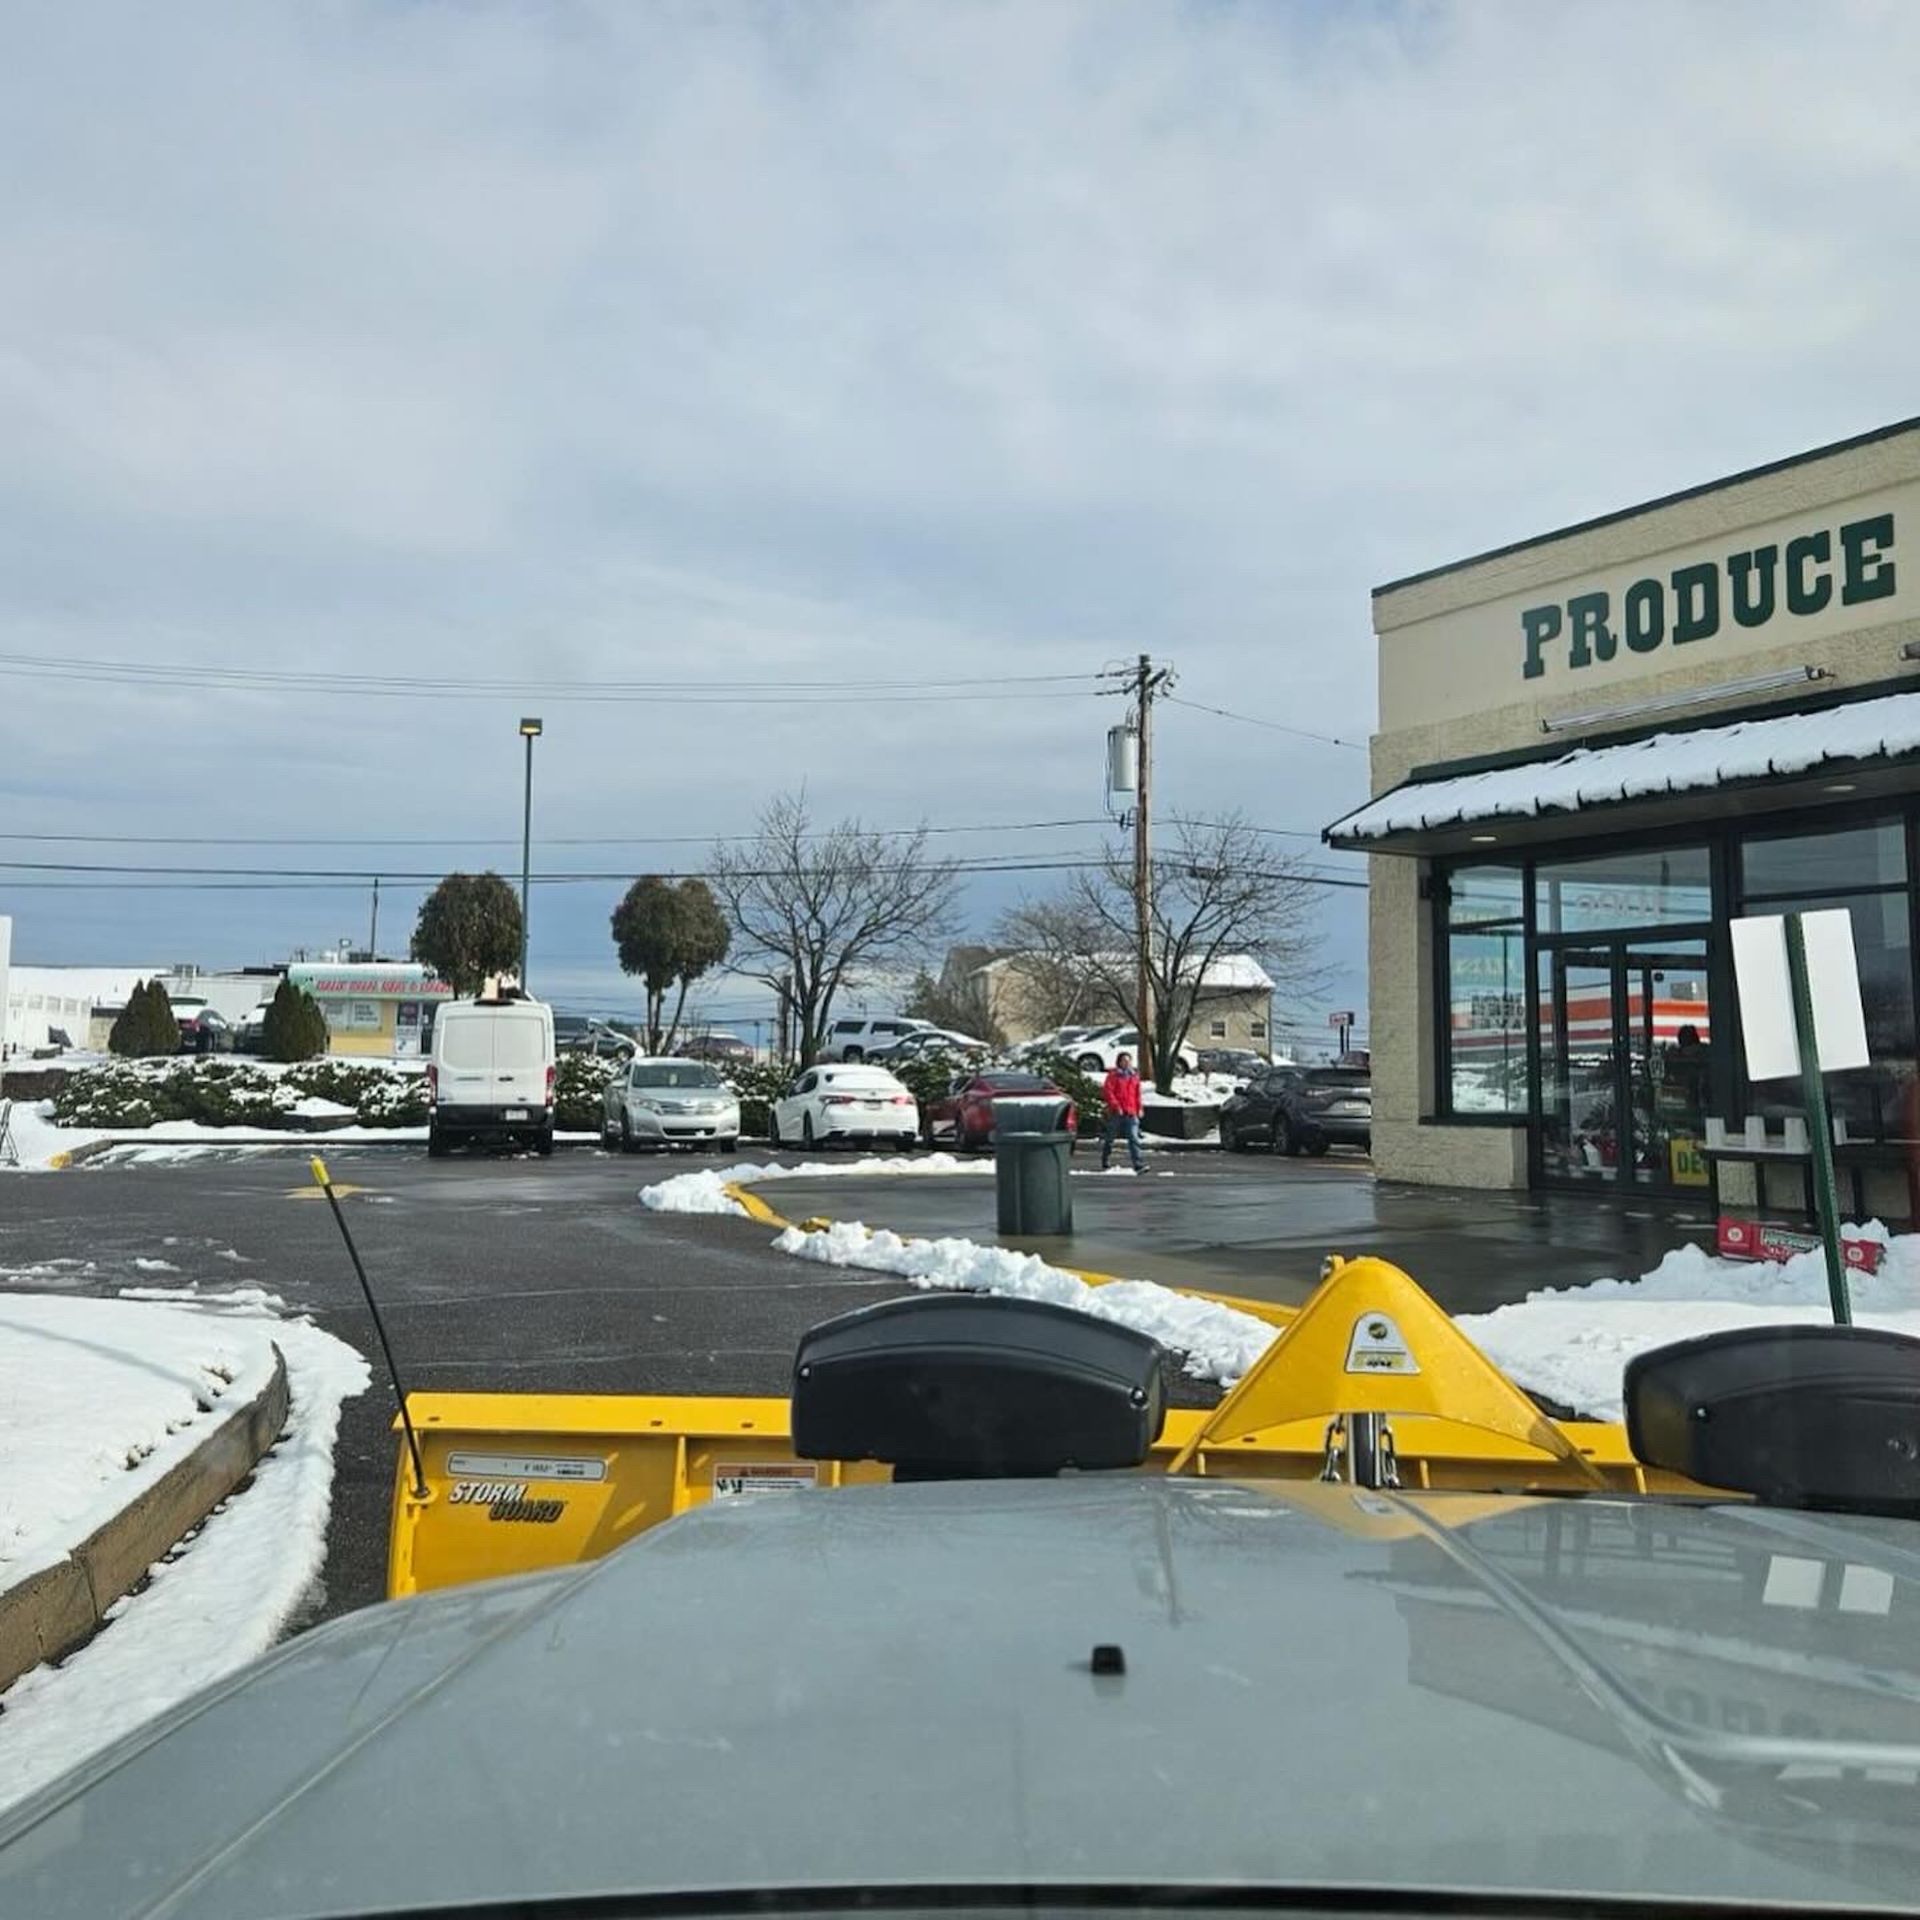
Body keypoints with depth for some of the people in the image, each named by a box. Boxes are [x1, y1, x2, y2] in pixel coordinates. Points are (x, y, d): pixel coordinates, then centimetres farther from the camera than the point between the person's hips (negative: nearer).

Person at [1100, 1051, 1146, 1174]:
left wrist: (1139, 1109, 12)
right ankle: (1105, 1163, 22)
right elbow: (1107, 1091, -9)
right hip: (1116, 1113, -3)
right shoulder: (1114, 1075, -1)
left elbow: (1137, 1094, 20)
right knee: (1110, 1138, 8)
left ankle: (1138, 1164, -16)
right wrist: (1116, 1106, -16)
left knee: (1134, 1138, -10)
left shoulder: (1134, 1076, 14)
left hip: (1131, 1113, 3)